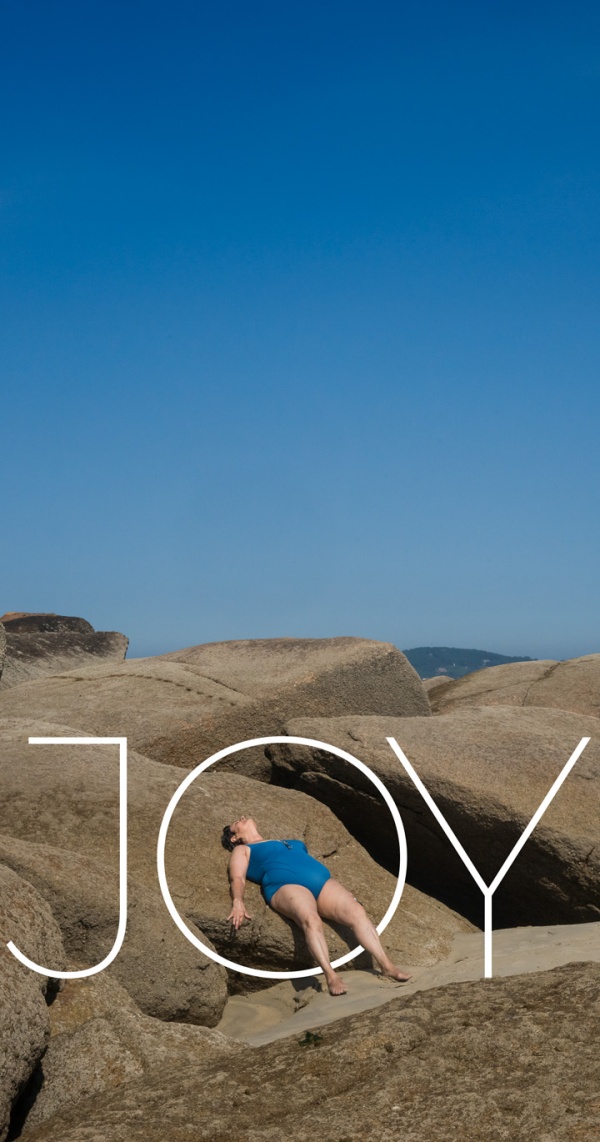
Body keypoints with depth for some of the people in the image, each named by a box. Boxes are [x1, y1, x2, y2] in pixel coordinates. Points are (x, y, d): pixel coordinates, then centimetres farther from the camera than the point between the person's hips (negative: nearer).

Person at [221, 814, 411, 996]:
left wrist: (344, 893, 23)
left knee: (356, 911, -24)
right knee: (311, 920, -38)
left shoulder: (292, 843, 41)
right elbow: (237, 878, 6)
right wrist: (238, 902, -16)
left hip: (323, 882, 5)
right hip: (287, 887, -5)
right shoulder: (242, 850, 24)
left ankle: (386, 965, -35)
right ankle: (330, 975, -50)